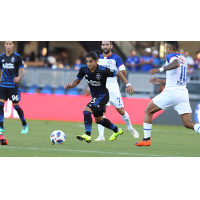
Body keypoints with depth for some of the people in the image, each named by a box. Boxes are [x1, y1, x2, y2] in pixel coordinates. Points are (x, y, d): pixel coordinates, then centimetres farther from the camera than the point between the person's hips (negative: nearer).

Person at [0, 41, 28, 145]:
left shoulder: (17, 57, -4)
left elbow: (22, 71, -5)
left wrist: (19, 77, -24)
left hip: (13, 85, -4)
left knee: (16, 106, -2)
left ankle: (24, 125, 19)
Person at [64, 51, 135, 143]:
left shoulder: (103, 70, -27)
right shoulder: (84, 69, -13)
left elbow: (118, 74, -13)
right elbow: (77, 81, 1)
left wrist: (128, 85, -18)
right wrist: (70, 86, -20)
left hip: (103, 95, -7)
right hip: (95, 96, 7)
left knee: (87, 110, -28)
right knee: (99, 120, 22)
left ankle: (88, 135, -31)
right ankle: (117, 130, 46)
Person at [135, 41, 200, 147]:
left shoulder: (171, 56, -3)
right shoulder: (183, 59, 24)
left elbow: (176, 64, -28)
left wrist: (160, 69, -28)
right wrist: (161, 81, 41)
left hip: (171, 92, -7)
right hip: (183, 93, 7)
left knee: (148, 111, 11)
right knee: (187, 123, 1)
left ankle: (146, 139, 9)